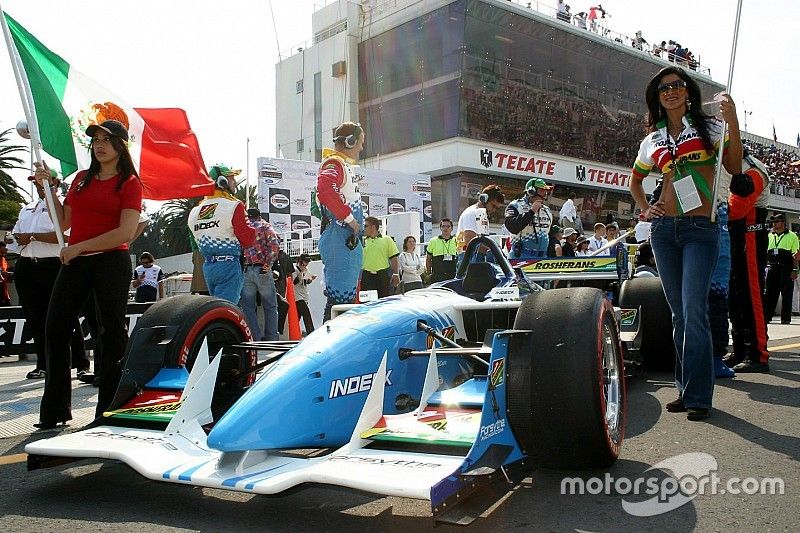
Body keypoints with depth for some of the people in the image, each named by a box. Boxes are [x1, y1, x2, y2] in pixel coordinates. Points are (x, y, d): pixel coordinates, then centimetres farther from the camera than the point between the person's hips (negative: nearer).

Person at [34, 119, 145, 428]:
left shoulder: (129, 183, -2)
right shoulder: (81, 178, 15)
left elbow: (126, 233, -13)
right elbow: (64, 222, 18)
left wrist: (80, 247, -13)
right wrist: (48, 187, 12)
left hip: (111, 262, -6)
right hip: (74, 261, 6)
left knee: (113, 332, 0)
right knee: (55, 329, 4)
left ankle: (109, 411, 9)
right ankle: (54, 412, 15)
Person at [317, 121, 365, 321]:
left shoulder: (346, 166, 21)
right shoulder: (333, 163, -10)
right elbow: (325, 191, -31)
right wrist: (349, 219, -22)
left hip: (351, 240, 11)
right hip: (340, 239, -11)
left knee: (349, 296, 16)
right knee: (339, 298, -11)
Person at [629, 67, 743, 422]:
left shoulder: (709, 127, 5)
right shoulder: (652, 140, 14)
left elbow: (734, 167, -6)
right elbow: (635, 180, 27)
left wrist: (732, 121, -16)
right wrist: (644, 208, 10)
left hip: (700, 229, -4)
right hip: (664, 229, 4)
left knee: (693, 311, -13)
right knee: (679, 313, 8)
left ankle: (698, 395, -4)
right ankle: (687, 388, 18)